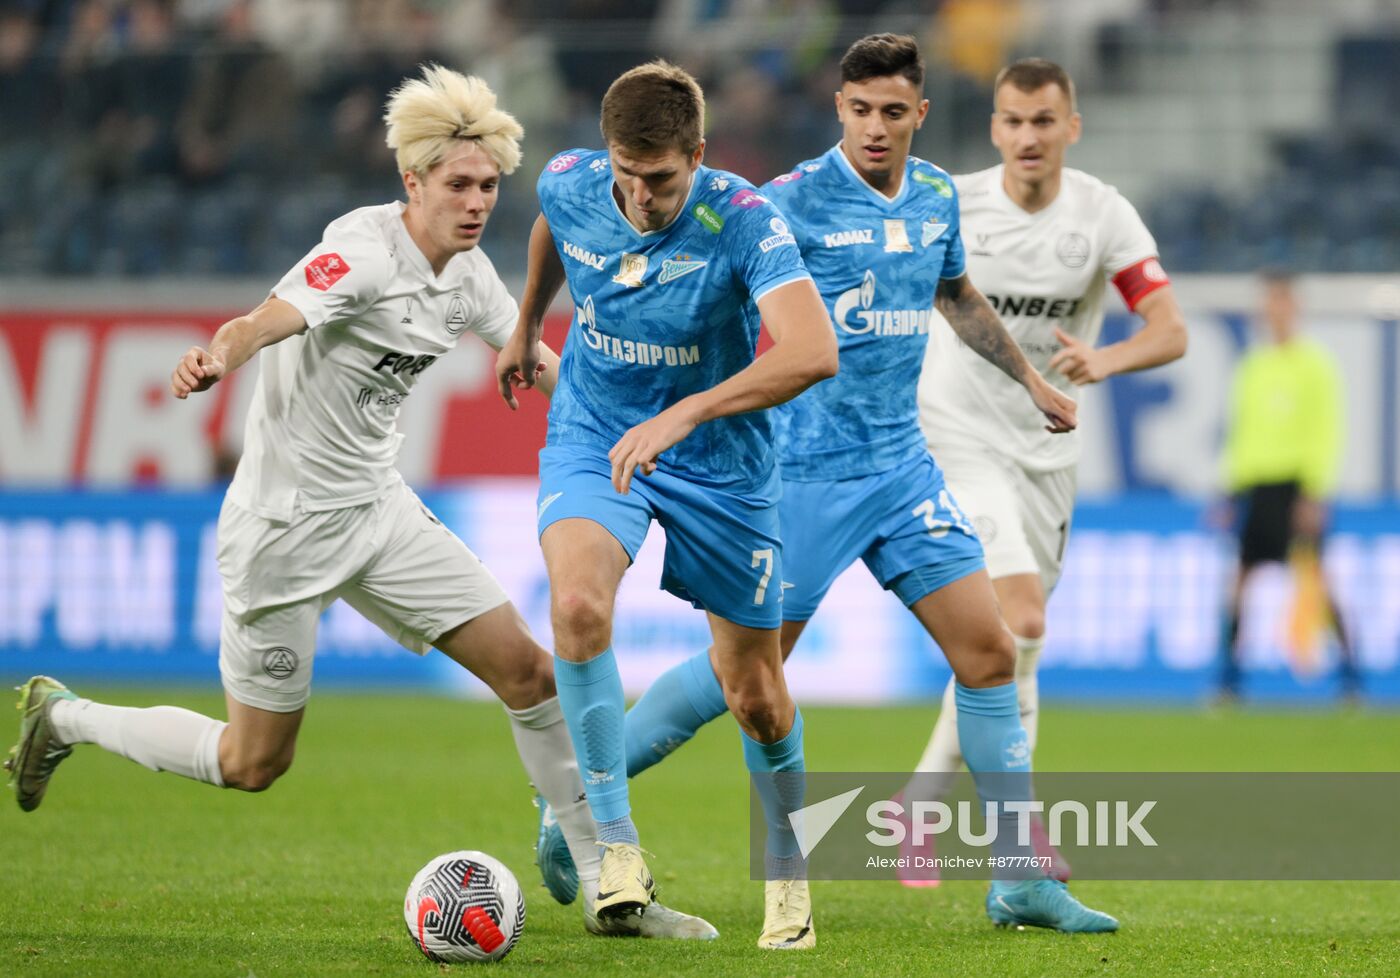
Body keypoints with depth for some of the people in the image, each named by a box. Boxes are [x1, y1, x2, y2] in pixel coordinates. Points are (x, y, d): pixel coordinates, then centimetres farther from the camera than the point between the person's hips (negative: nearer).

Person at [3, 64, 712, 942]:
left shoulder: (468, 274, 2)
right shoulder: (366, 251, -22)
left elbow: (535, 359, 22)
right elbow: (265, 321, -40)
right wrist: (216, 360, -61)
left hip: (379, 510, 7)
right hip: (287, 525, -7)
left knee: (527, 671, -4)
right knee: (254, 764, 3)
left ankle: (608, 890, 5)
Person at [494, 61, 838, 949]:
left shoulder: (744, 222, -27)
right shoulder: (569, 185, -13)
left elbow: (813, 352, -41)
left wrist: (682, 415, -49)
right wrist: (527, 328, 28)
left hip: (721, 463, -2)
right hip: (593, 440, 2)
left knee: (755, 695, 7)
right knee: (578, 602, -30)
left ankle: (789, 877, 33)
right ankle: (616, 847, -22)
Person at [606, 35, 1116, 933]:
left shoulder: (936, 196, 7)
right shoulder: (796, 201, -14)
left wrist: (1030, 381, 34)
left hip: (903, 460, 6)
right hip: (809, 473, -6)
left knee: (989, 651, 1)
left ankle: (1023, 880, 7)